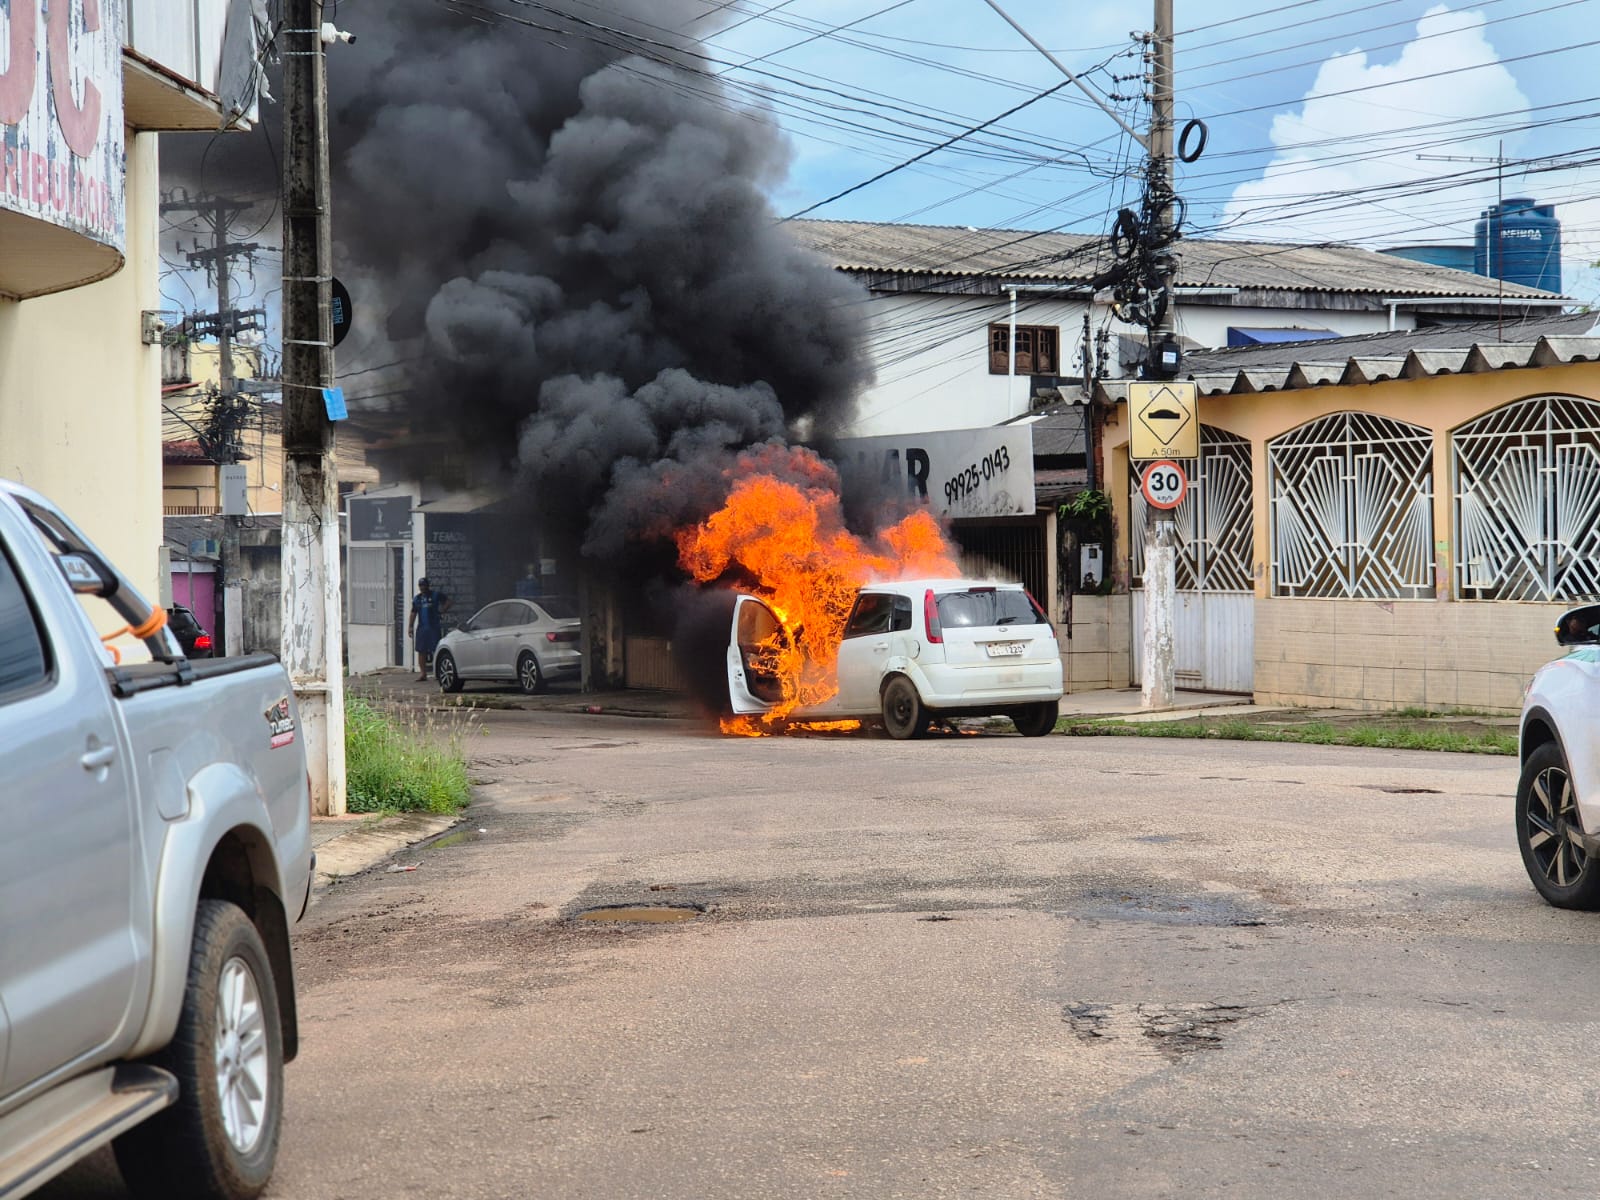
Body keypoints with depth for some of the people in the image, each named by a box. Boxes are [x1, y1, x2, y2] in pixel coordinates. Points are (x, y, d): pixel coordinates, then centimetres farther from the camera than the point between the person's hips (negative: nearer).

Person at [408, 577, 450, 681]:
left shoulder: (436, 595, 1)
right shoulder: (417, 598, 13)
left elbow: (448, 601, 4)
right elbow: (413, 613, 15)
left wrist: (442, 611, -5)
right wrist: (411, 627, 9)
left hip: (434, 627, -4)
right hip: (421, 628, 4)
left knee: (436, 650, -6)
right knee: (421, 651, 2)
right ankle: (423, 673, 6)